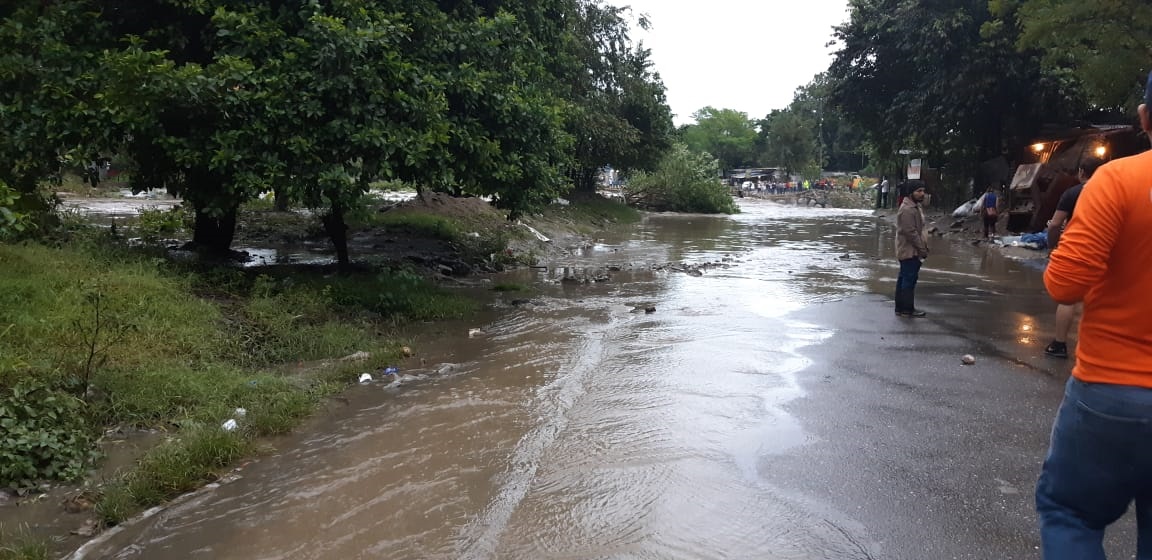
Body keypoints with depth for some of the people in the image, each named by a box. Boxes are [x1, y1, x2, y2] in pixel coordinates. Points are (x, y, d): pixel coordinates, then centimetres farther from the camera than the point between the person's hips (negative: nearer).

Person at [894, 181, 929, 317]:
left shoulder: (915, 207, 15)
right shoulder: (907, 210, -20)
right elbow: (911, 233, -23)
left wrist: (924, 247, 15)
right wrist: (922, 249, -19)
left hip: (910, 251, 11)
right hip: (910, 251, -11)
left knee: (904, 278, 14)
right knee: (909, 279, -7)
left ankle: (901, 307, 21)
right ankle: (907, 309, -2)